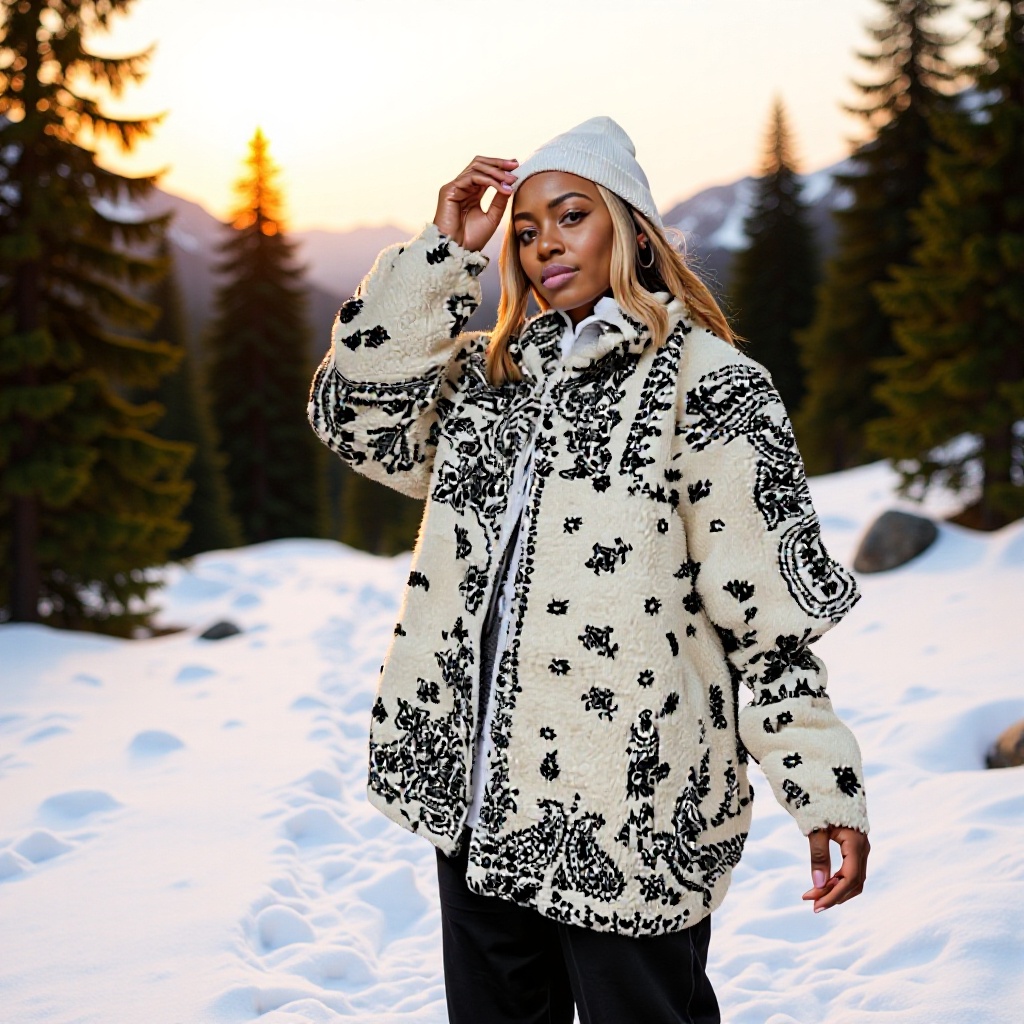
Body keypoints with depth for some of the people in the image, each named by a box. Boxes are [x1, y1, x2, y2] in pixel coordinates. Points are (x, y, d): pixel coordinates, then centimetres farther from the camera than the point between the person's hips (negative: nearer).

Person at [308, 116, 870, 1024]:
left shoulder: (709, 383, -6)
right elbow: (356, 414, 0)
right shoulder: (484, 376, 13)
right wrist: (446, 253, 0)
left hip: (632, 819, -6)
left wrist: (824, 790, -11)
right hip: (476, 804, 6)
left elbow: (773, 608, -8)